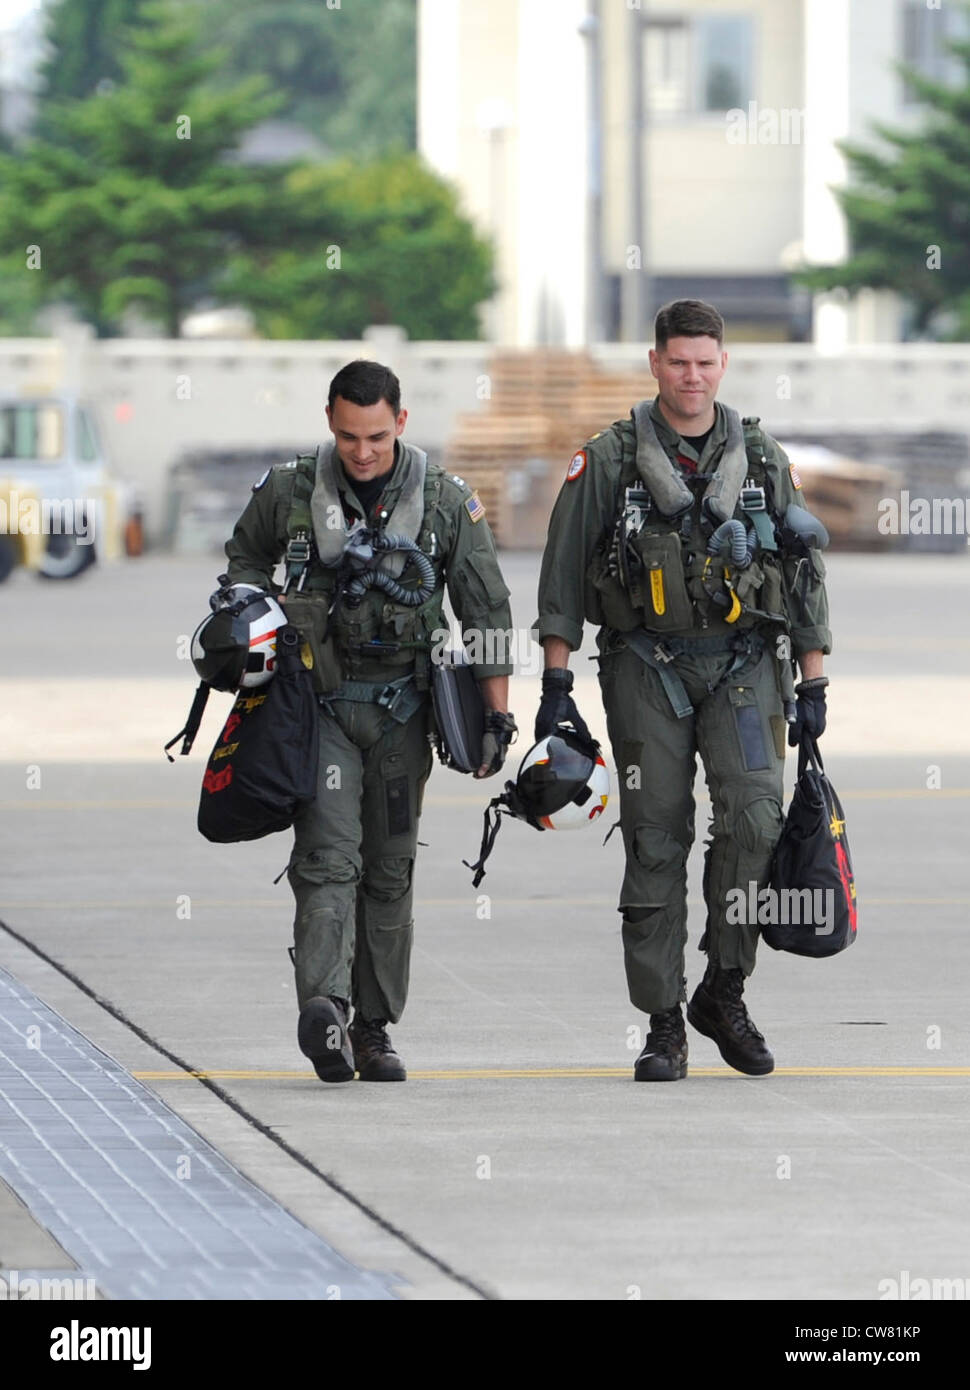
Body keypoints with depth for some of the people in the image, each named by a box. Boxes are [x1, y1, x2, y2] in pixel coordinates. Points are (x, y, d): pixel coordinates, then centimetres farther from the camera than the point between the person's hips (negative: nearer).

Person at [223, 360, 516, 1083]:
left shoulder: (447, 502, -2)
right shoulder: (290, 492, -2)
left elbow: (488, 612, 3)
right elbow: (245, 558, 18)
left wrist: (498, 715, 1)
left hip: (402, 711, 2)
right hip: (318, 703, -2)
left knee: (389, 868, 6)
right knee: (329, 855, -16)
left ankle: (374, 1029, 13)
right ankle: (324, 1007, -32)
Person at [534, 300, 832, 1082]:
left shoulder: (764, 461, 8)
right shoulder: (609, 461, 2)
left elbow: (807, 576, 13)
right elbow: (563, 575, 3)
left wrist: (813, 685, 8)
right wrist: (556, 681, -2)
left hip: (744, 666, 1)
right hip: (647, 671, -1)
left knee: (754, 818, -18)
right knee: (656, 845, -2)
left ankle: (724, 992, -2)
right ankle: (665, 1026, 4)